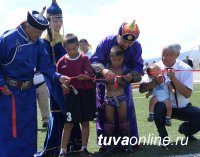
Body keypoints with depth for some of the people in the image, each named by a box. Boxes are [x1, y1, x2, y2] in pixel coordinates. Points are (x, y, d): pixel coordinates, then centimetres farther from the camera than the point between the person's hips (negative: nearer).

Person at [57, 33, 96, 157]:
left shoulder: (84, 59, 0)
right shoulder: (62, 61, 1)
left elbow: (90, 75, -9)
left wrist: (84, 77, -29)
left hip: (86, 94, 1)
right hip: (71, 95, -1)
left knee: (85, 122, 9)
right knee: (69, 124, 0)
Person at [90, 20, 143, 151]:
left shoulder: (136, 46, -19)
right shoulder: (106, 42, -26)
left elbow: (138, 66, -17)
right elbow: (94, 61, -28)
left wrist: (132, 75, -41)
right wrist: (102, 70, -50)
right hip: (105, 80, -1)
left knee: (128, 110, 4)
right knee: (102, 110, 1)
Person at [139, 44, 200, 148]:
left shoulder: (185, 69, -10)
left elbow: (187, 94, -18)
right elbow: (142, 89, -15)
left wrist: (173, 78, -29)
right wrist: (155, 82, -33)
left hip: (183, 108, 1)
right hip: (163, 108, -1)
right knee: (158, 107, -35)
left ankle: (185, 129, 14)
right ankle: (164, 138, -8)